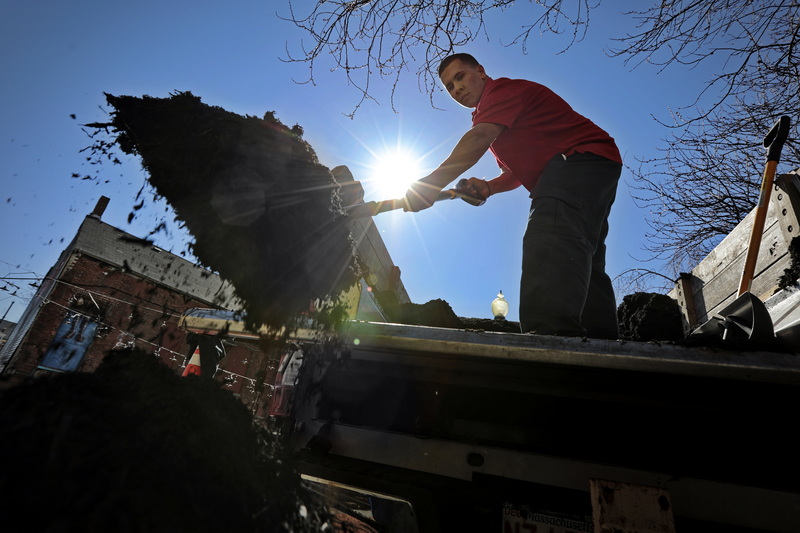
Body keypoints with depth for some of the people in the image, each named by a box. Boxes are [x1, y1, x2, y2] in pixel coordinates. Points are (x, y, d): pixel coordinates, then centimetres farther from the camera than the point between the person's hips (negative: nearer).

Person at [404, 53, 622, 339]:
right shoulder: (488, 114, 29)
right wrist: (488, 187, 7)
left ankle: (552, 330, -54)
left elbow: (479, 139, -23)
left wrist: (432, 183, -31)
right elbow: (519, 170, 28)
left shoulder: (502, 89, -2)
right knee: (580, 263, 3)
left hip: (581, 157, -11)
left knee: (549, 241, -36)